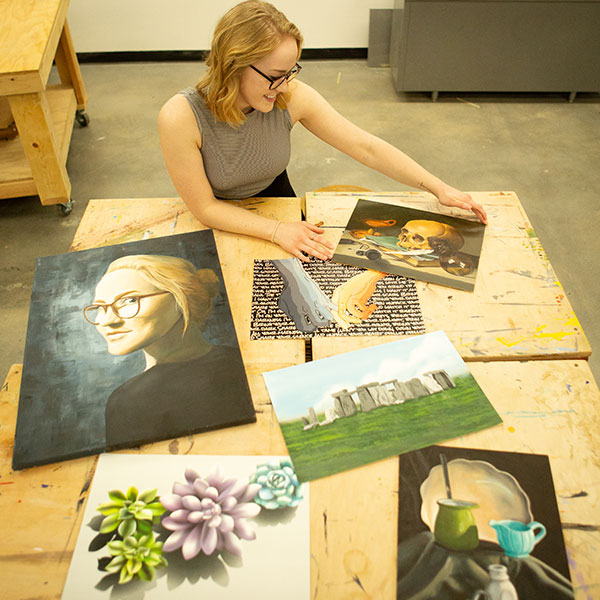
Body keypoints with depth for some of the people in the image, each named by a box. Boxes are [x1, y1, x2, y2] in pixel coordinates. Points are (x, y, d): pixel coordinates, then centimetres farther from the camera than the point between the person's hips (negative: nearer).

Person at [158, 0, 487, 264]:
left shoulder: (292, 97, -20)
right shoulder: (180, 118, -29)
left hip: (277, 205, 3)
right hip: (220, 225, -2)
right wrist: (276, 230, -31)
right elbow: (205, 207, -21)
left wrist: (439, 188, -14)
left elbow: (367, 148, -14)